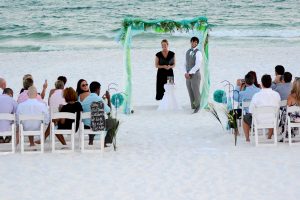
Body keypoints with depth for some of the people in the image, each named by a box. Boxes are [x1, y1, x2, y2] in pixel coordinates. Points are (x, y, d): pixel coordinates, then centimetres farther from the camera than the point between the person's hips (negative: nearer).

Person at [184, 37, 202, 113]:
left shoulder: (198, 53, -12)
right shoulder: (187, 52, 11)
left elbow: (197, 66, -20)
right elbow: (186, 64, 13)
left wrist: (189, 73, -19)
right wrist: (186, 73, -4)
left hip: (195, 75, -6)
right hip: (188, 76, 6)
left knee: (196, 92, -1)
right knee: (190, 93, 9)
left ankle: (197, 107, 14)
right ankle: (193, 107, 17)